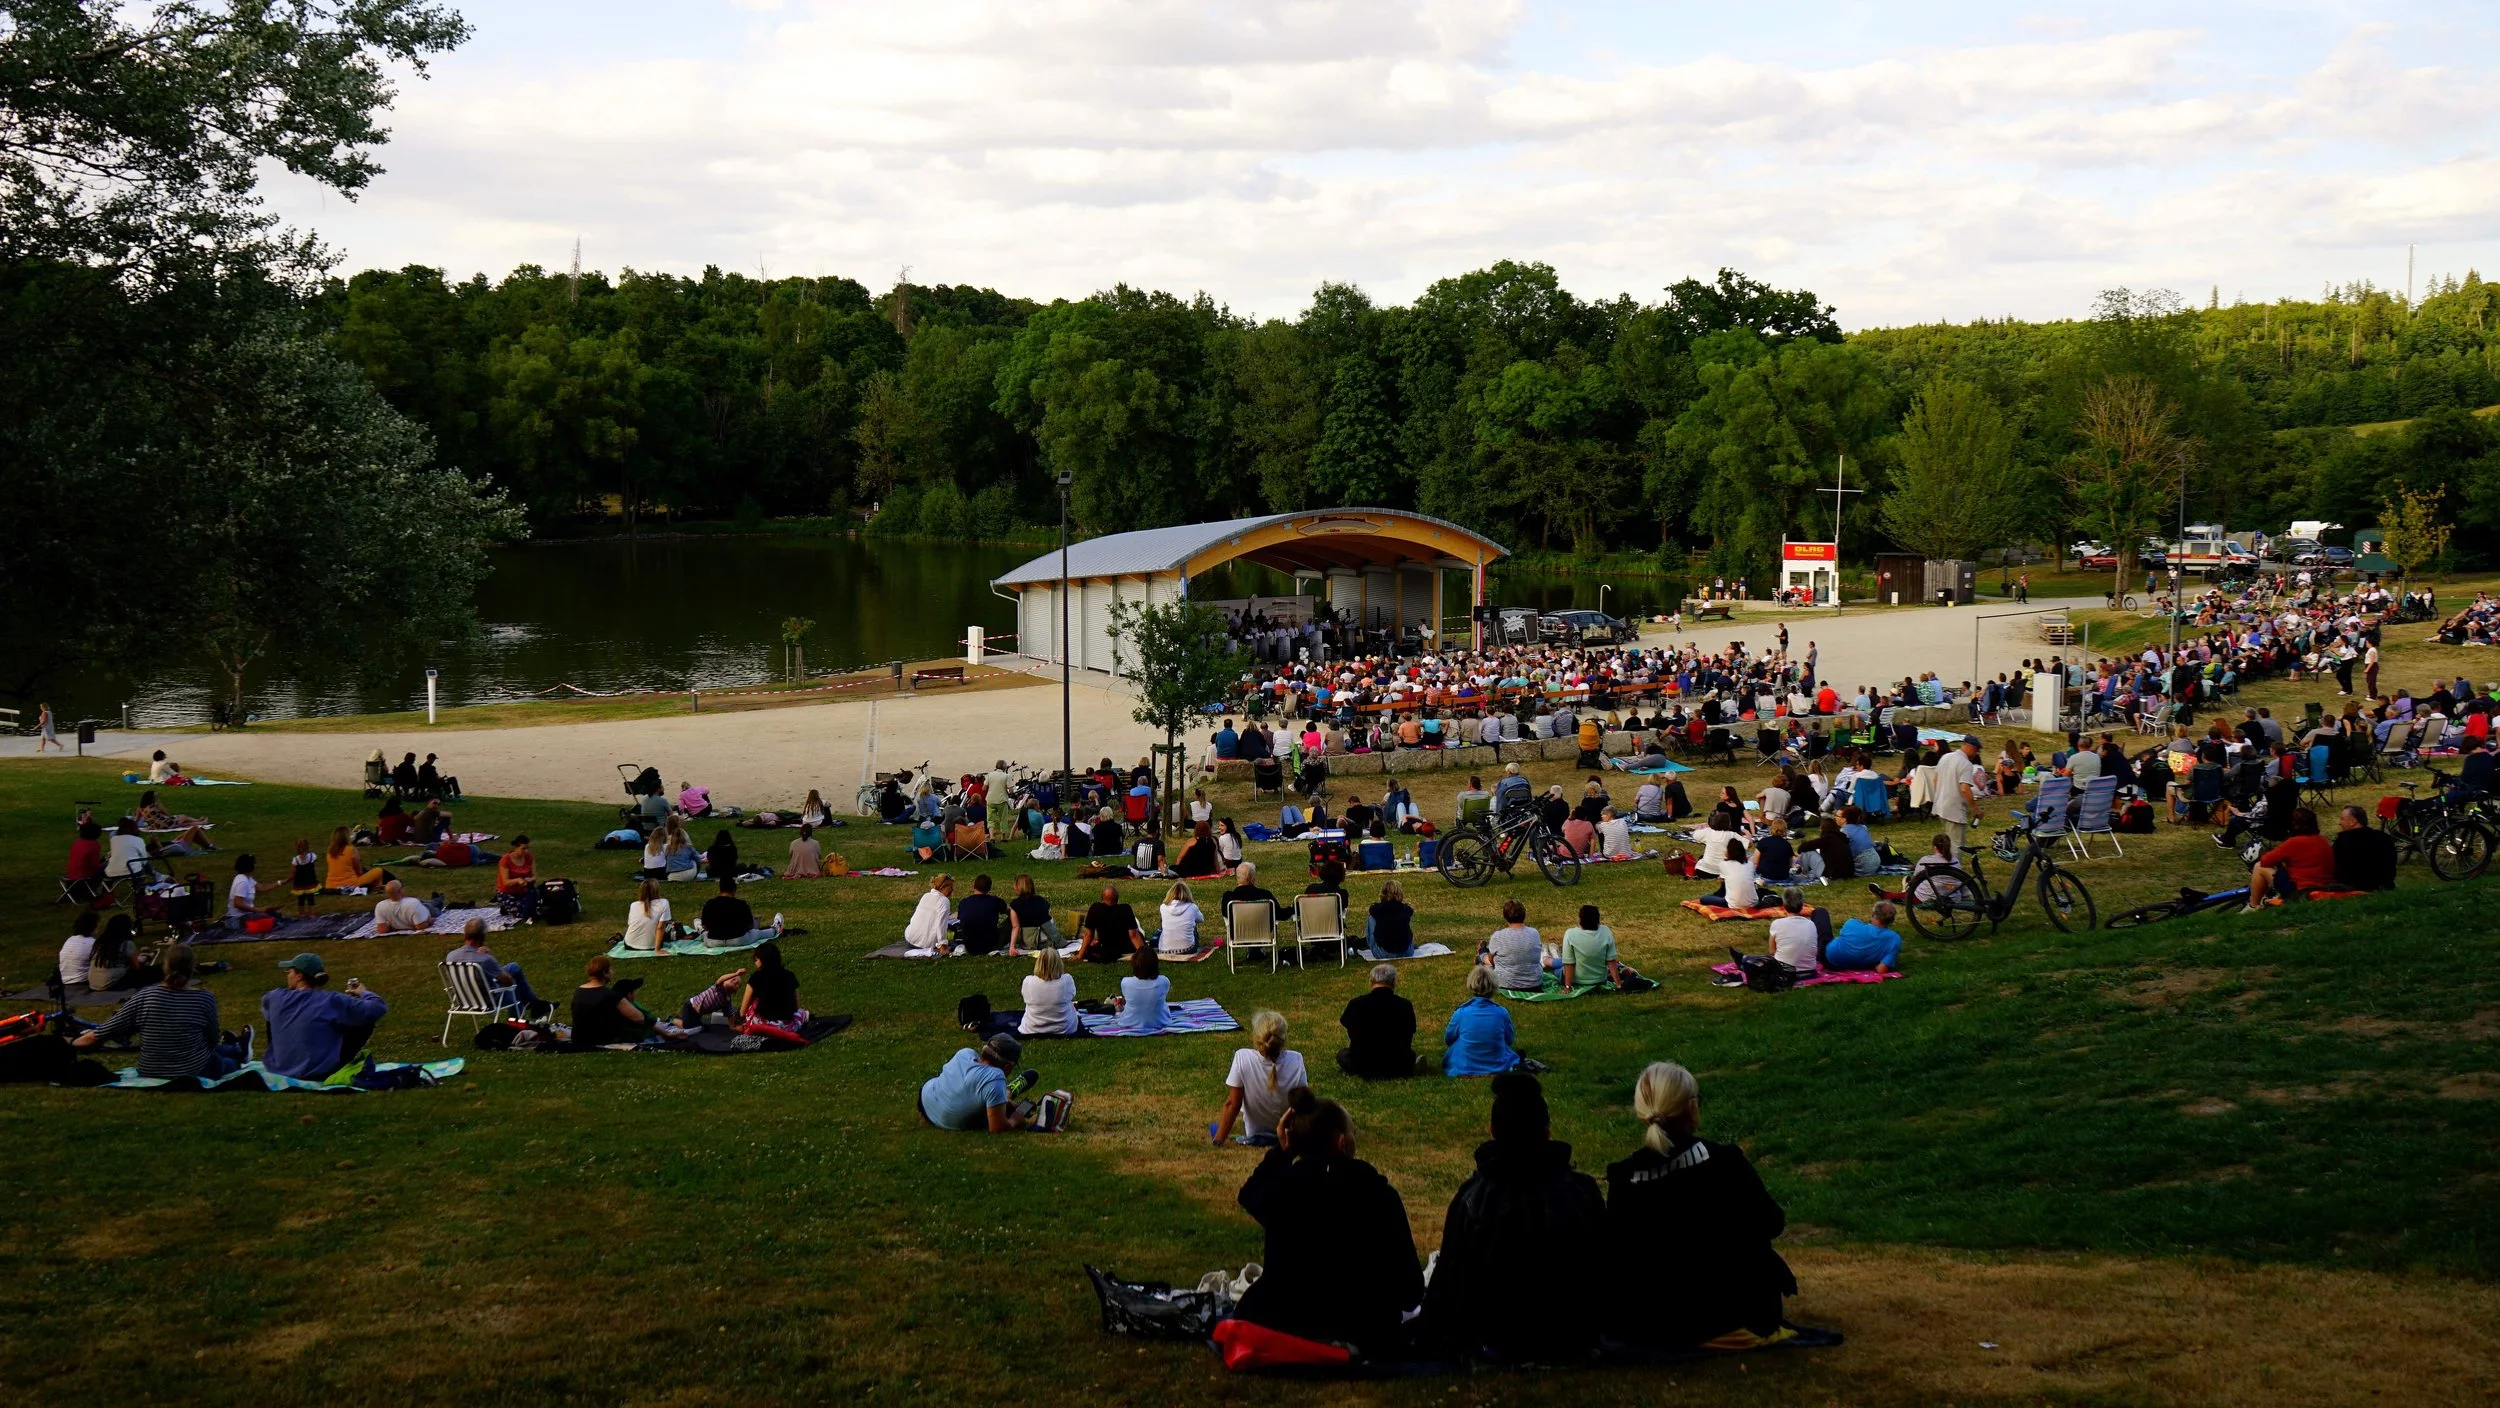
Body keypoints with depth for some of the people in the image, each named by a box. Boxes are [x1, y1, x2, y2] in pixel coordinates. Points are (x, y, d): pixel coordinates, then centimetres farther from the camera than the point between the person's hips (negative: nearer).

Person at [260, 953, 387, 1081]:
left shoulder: (274, 998, -6)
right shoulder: (331, 1002, -15)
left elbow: (265, 1015, 21)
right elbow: (378, 1008, -13)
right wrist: (363, 993, 9)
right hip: (321, 1075, -4)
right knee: (366, 1020, 5)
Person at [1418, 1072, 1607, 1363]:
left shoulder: (1473, 1196, -18)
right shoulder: (1583, 1191, -14)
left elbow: (1450, 1281, -11)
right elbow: (1602, 1269, -1)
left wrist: (1437, 1332, 6)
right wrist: (1589, 1330, 16)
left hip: (1496, 1342, -3)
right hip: (1571, 1341, 3)